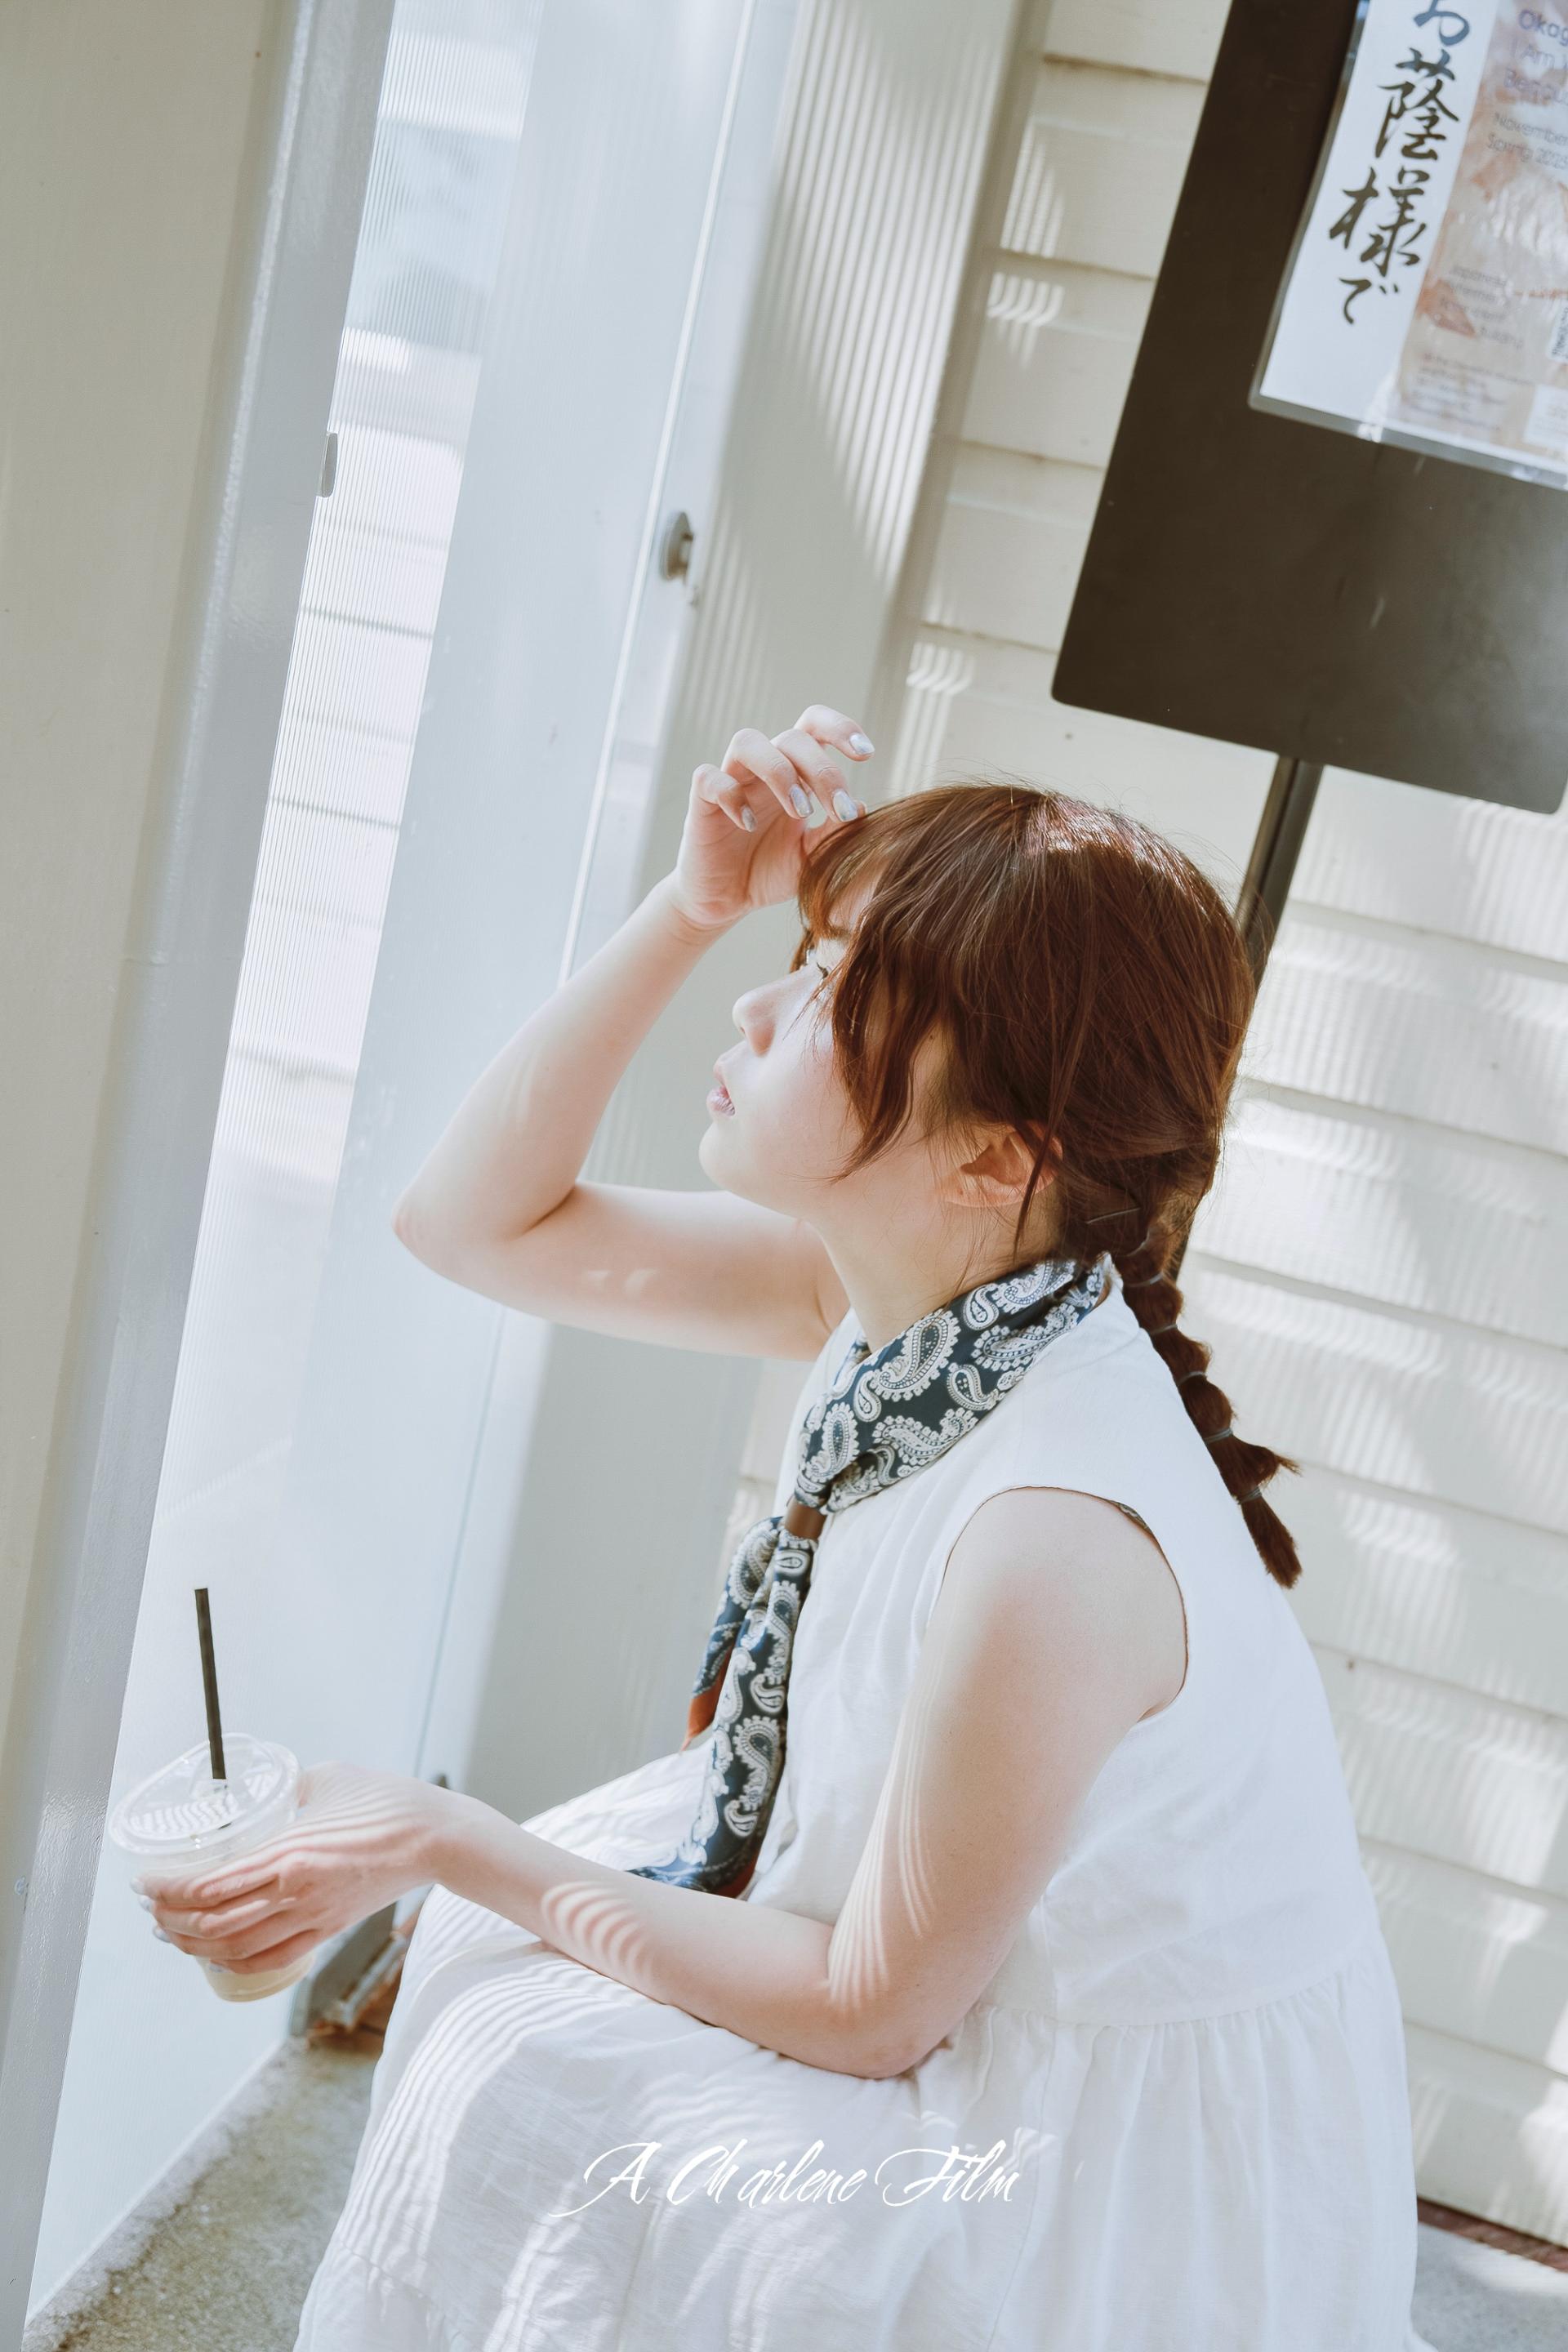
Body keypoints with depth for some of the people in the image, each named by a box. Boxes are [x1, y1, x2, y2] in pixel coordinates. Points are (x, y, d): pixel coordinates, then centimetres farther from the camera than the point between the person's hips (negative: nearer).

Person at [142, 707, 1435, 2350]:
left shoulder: (1055, 1535, -36)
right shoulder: (898, 1283, -13)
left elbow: (871, 2007, -22)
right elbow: (474, 1220, -4)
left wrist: (454, 1849, -16)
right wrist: (689, 909, -15)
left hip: (1134, 2178, -7)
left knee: (535, 2089, -11)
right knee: (507, 1953, 4)